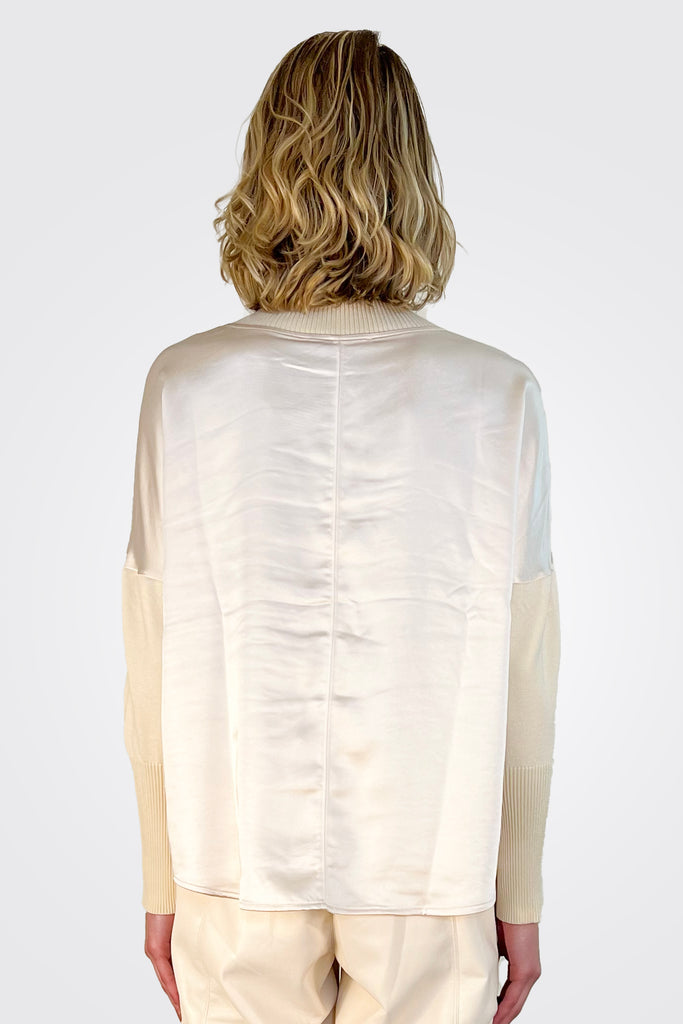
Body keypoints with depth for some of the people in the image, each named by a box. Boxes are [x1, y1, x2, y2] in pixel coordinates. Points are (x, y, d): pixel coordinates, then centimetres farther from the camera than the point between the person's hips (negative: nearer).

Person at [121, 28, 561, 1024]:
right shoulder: (500, 393, -11)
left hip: (238, 874, 1)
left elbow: (153, 671, -6)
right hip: (429, 872, 0)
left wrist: (160, 881, 7)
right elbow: (524, 679, -7)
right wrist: (521, 895, 6)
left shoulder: (185, 382, -10)